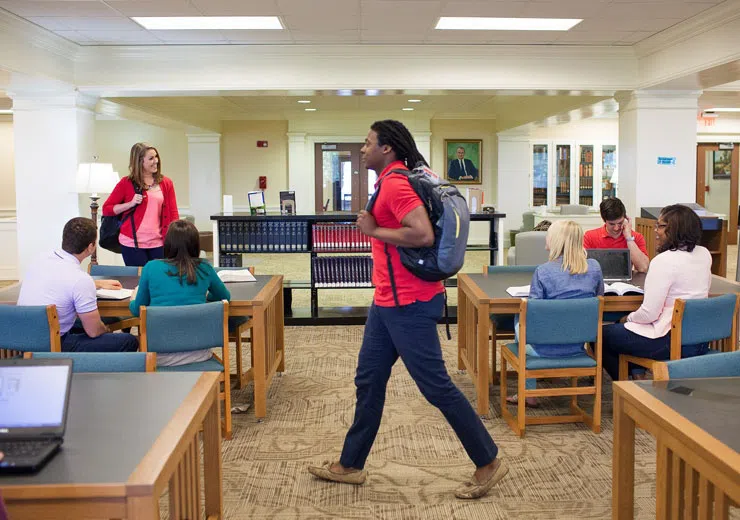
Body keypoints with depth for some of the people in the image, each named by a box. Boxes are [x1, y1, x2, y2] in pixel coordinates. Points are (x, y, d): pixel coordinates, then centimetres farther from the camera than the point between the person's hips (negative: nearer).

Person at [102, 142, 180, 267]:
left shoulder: (166, 183, 9)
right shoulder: (127, 183, 1)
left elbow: (173, 214, 8)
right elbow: (106, 209, 3)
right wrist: (131, 204, -10)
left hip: (158, 243, 3)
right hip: (132, 243, -2)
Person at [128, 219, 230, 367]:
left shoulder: (151, 267, -4)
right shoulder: (204, 269, 0)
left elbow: (137, 310, 8)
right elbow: (225, 296, 17)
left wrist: (134, 297, 30)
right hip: (198, 353, 1)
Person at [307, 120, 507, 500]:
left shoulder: (395, 184, -18)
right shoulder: (393, 181, 13)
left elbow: (423, 234, -31)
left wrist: (374, 231, -20)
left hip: (408, 304, -11)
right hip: (388, 301, 11)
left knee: (436, 386, -1)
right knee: (368, 381, 15)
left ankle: (488, 463, 13)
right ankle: (350, 465, 26)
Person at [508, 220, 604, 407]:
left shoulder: (543, 271, -18)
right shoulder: (594, 267, -5)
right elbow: (599, 295, 13)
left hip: (546, 348, -5)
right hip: (578, 347, 5)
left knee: (520, 320, 27)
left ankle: (529, 393, 30)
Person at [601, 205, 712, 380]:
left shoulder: (664, 260, -22)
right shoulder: (704, 254, 2)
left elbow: (649, 314, -22)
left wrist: (629, 318, -2)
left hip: (670, 343, -9)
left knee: (602, 335, 7)